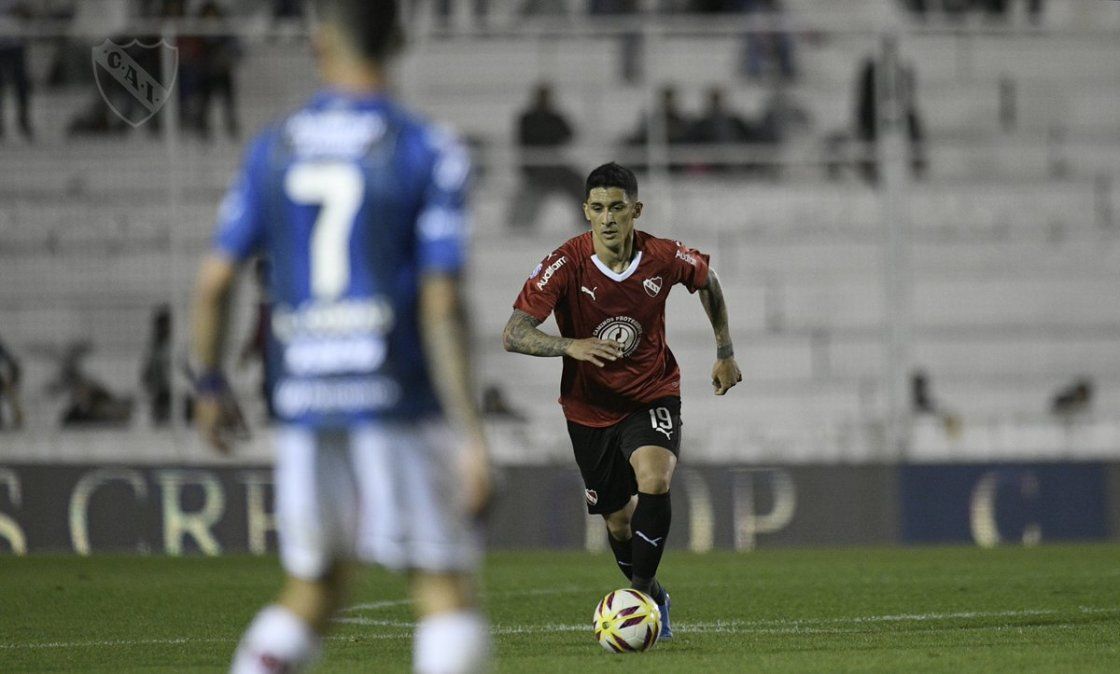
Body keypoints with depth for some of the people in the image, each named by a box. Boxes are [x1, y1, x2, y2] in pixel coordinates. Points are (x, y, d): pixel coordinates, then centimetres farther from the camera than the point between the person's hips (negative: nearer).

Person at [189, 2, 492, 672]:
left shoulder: (273, 150, 7)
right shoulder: (429, 153, -5)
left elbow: (214, 282, 7)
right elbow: (442, 305, -12)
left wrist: (211, 385, 23)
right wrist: (471, 436, -12)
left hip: (303, 398, 4)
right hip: (401, 402, -4)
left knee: (311, 594, 16)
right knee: (446, 591, 0)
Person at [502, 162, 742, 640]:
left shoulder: (664, 259, -15)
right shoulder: (565, 265, -21)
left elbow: (707, 280, 9)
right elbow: (513, 335, -29)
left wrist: (725, 353, 14)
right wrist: (570, 345, -47)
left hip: (652, 394, 0)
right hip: (590, 406, 1)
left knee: (655, 479, -29)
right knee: (618, 517, 10)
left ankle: (641, 590, -19)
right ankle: (653, 598, 38)